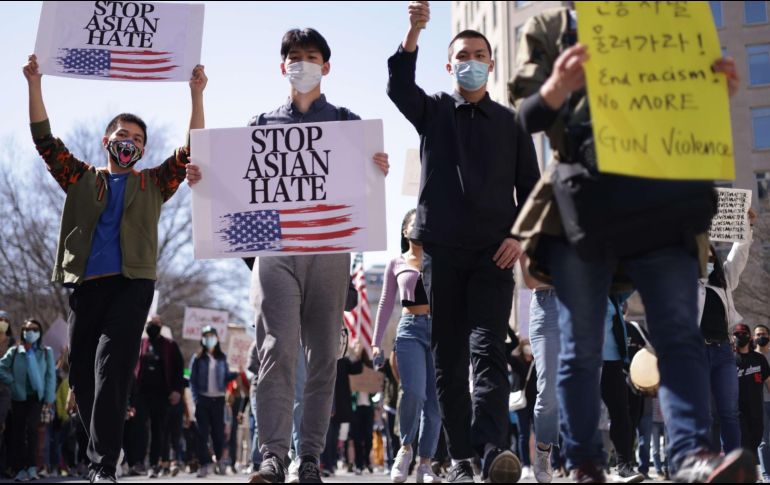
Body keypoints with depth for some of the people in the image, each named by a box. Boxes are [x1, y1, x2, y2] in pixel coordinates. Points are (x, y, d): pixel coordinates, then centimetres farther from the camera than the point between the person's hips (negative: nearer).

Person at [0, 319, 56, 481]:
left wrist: (49, 398, -3)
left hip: (37, 396, -2)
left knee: (31, 427, -17)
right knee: (17, 431, -2)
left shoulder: (46, 352, 5)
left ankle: (32, 467, -16)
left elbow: (51, 376, 2)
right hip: (18, 396, 2)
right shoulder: (15, 351, 5)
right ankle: (20, 469, 0)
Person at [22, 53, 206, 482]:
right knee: (82, 374, 4)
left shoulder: (153, 184, 16)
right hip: (86, 284, 2)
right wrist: (35, 84, 2)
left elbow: (190, 152, 7)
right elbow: (45, 140, 10)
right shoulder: (81, 179, 18)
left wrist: (197, 94, 1)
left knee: (111, 368, -17)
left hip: (132, 283, -2)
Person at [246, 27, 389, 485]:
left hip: (329, 248, 0)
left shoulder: (347, 123, 14)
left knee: (323, 355, 1)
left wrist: (379, 171, -18)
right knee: (278, 349, -13)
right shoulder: (262, 125, 18)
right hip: (275, 245, 0)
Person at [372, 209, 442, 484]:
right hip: (411, 329, -1)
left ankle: (425, 462, 7)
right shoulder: (396, 264, 13)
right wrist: (377, 342, 9)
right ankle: (405, 447, 1)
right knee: (413, 392, -22)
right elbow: (386, 304, 13)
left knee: (434, 400, -1)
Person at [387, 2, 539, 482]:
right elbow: (399, 86, -9)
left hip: (493, 253, -1)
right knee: (448, 360, 1)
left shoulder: (510, 123, 14)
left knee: (489, 352, -14)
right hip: (442, 250, 1)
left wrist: (521, 236, -3)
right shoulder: (433, 111, 12)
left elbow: (530, 187, 14)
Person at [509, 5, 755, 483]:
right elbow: (527, 116, 1)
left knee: (680, 334, -11)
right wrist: (555, 90, -23)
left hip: (661, 198, 2)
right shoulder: (550, 27, 12)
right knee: (582, 347, 0)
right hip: (583, 198, -2)